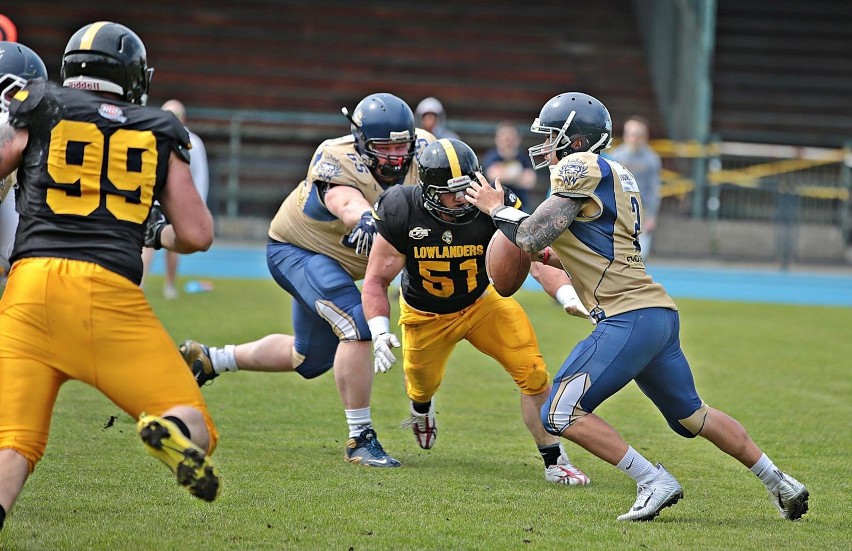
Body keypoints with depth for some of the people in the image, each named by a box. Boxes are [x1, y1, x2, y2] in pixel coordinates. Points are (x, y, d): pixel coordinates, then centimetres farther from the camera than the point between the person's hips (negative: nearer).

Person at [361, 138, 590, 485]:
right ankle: (421, 408, 65)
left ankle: (554, 462, -4)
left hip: (481, 304, 0)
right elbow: (377, 279, -20)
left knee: (533, 373, -17)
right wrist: (380, 332, -36)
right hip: (425, 316, 0)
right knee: (423, 385, 24)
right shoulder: (403, 213, -28)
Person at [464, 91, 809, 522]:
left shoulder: (578, 168, -8)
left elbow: (532, 237, -12)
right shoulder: (614, 175, 21)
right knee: (692, 415, 23)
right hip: (661, 314, 10)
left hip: (630, 319, -10)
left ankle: (653, 483, -9)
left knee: (562, 415, -8)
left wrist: (496, 209, 5)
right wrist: (553, 257, 20)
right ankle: (779, 483, 26)